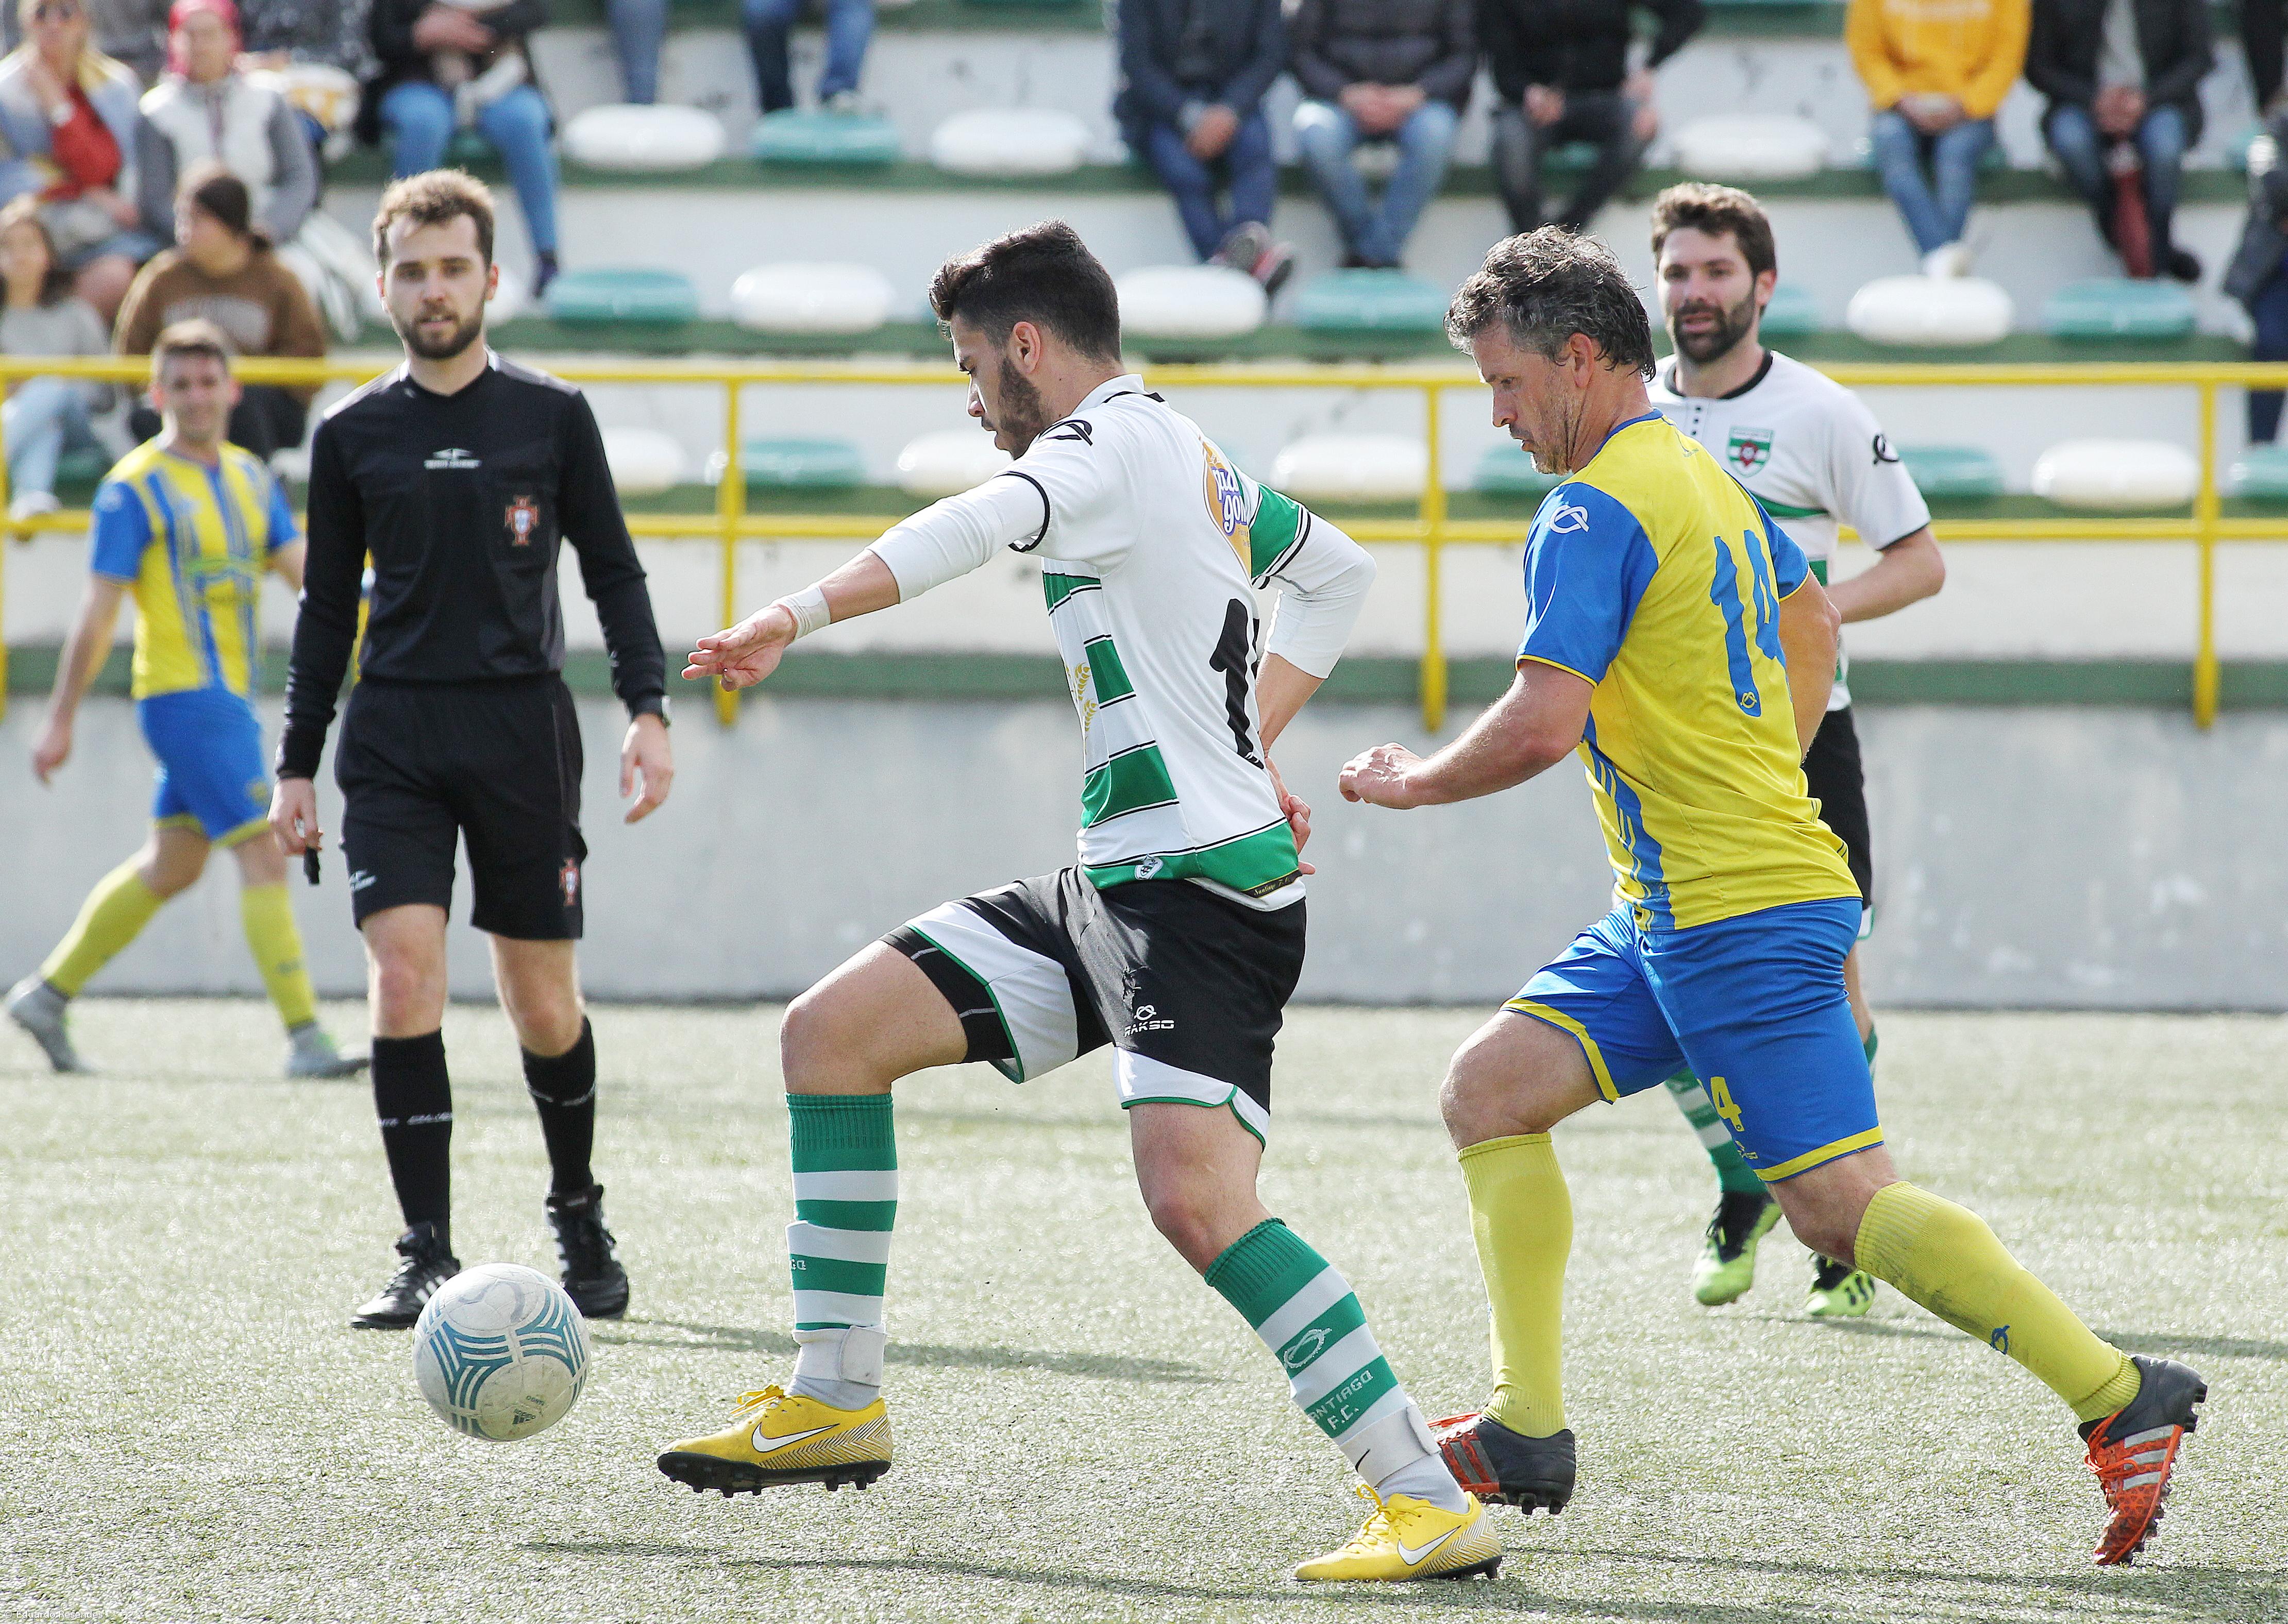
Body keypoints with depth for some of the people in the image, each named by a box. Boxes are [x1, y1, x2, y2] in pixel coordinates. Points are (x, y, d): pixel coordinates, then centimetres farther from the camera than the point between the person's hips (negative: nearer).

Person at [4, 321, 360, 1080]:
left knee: (171, 866, 16)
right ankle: (304, 1038, -15)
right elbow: (98, 613, -8)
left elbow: (301, 568, 7)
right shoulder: (135, 489, -8)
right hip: (183, 696, -8)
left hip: (231, 697, 8)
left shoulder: (250, 478, 13)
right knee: (262, 853, -14)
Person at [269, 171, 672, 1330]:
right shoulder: (354, 437, 8)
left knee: (542, 1004, 3)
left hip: (523, 727, -1)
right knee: (404, 979, -13)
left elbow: (612, 571, 8)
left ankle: (578, 1215, 27)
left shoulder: (553, 418, 5)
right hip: (394, 733, 1)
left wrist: (647, 709, -5)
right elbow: (328, 607, 14)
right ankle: (427, 1256, -9)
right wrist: (297, 764, 11)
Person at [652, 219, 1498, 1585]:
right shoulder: (1195, 457, 19)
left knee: (1198, 1201, -26)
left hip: (1206, 893, -10)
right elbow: (1338, 572, 35)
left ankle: (1432, 1505, -24)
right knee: (832, 1032, 9)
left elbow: (978, 527, -30)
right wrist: (1249, 742, 27)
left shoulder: (1107, 443, -10)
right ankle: (837, 1398, 14)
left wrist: (796, 618, -38)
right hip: (1123, 891, 10)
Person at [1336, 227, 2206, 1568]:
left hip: (1740, 920, -10)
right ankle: (1529, 1432, 6)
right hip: (1672, 918, 10)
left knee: (1843, 1205, -12)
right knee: (1493, 1088, 7)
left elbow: (1542, 725, -22)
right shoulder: (1704, 477, 16)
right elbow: (1814, 626, 31)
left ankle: (2122, 1398, -11)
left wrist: (1410, 784, -5)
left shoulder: (1596, 511, -14)